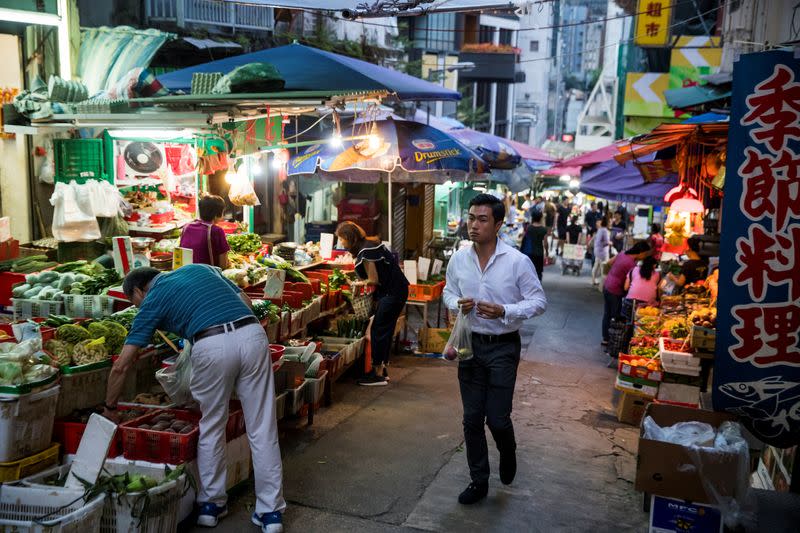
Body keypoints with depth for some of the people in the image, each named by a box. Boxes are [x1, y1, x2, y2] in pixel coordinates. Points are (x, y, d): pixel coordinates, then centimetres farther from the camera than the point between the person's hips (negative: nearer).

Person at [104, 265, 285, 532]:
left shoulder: (152, 300, 16)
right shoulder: (200, 268, 29)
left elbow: (121, 366, 14)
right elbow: (247, 303, 22)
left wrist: (110, 408, 26)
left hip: (212, 345, -3)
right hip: (253, 333, 4)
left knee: (211, 428, 19)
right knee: (263, 429, 9)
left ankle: (211, 504, 31)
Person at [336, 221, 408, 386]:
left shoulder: (365, 252, -18)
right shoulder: (368, 245, 12)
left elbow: (374, 280, -17)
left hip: (392, 293, -10)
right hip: (395, 290, 10)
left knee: (379, 331, -5)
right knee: (385, 330, 15)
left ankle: (378, 374, -1)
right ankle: (382, 369, 23)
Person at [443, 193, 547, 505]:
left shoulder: (517, 261, -13)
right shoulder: (458, 259, -1)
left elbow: (538, 301, -8)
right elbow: (448, 293, 13)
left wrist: (504, 311, -23)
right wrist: (458, 304, -11)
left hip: (503, 347, -3)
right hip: (470, 344, 4)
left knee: (497, 418, 0)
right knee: (472, 419, 9)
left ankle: (508, 453, 36)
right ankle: (479, 482, 25)